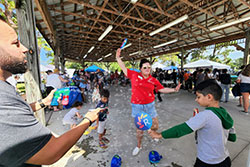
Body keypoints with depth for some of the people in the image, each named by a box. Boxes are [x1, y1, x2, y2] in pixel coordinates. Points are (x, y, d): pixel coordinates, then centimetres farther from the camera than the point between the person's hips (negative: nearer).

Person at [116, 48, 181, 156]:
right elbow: (123, 68, 2)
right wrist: (118, 57, -1)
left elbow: (162, 89, 9)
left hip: (150, 106, 2)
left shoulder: (153, 80, -2)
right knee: (139, 127, 14)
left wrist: (174, 90, 3)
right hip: (137, 106, -1)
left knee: (155, 126, 14)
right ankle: (138, 146, 41)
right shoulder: (134, 75, -6)